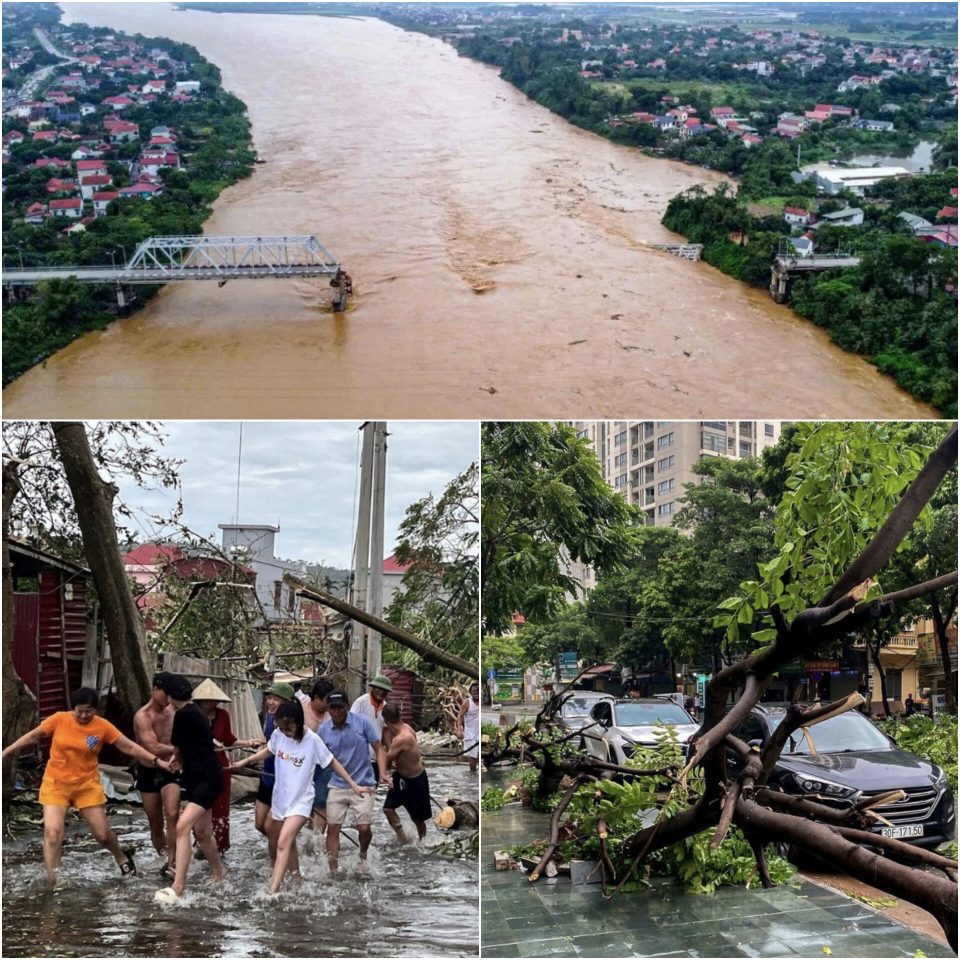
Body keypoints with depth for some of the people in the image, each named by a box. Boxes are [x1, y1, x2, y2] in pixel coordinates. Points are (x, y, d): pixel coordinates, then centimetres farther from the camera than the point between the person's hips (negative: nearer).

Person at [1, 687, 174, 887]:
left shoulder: (103, 726, -11)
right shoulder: (59, 719, -10)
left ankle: (121, 857, 37)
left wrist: (157, 761, -11)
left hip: (87, 785, 0)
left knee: (102, 833, 5)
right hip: (56, 784, 0)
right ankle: (51, 883, -8)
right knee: (52, 832, -14)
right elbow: (32, 736, 3)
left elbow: (130, 747, -7)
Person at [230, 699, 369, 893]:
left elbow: (333, 763, -8)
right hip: (280, 797, 6)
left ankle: (272, 893, -24)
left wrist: (354, 785, -7)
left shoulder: (312, 740, -19)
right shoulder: (278, 734, -7)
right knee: (289, 843, 20)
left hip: (300, 801, -6)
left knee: (283, 843, -20)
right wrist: (244, 762, 16)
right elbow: (268, 750, 17)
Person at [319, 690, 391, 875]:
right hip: (337, 785, 2)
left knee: (364, 828, -6)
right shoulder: (323, 729, -2)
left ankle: (363, 856, 26)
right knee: (332, 827, -2)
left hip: (363, 784, -2)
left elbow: (379, 749, -4)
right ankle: (334, 870, 9)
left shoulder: (362, 722, -9)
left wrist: (382, 773, -17)